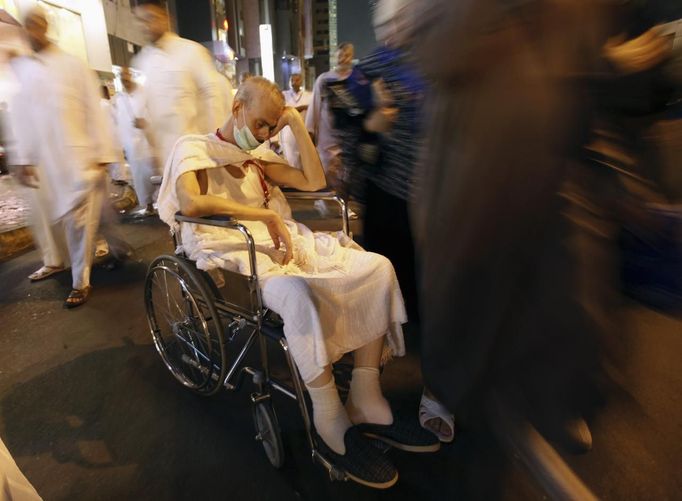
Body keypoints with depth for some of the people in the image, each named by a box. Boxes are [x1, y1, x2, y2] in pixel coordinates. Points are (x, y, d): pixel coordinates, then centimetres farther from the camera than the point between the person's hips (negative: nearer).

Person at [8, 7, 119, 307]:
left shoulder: (73, 65, 1)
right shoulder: (19, 69, 11)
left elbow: (94, 111, -3)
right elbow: (20, 117, 10)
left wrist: (102, 154, -9)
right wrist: (21, 159, 6)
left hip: (78, 156, -4)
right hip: (43, 159, 4)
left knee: (79, 218, -4)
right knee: (48, 215, 14)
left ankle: (81, 281, 3)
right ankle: (54, 261, 36)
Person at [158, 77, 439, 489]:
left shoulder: (258, 155, 21)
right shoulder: (194, 149, 1)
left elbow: (315, 182, 12)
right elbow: (191, 202, -22)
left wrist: (299, 126, 9)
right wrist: (266, 214, -24)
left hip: (282, 243, 7)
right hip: (234, 253, -6)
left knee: (378, 268, -13)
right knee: (298, 293, -41)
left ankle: (366, 400, -10)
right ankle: (332, 425, -23)